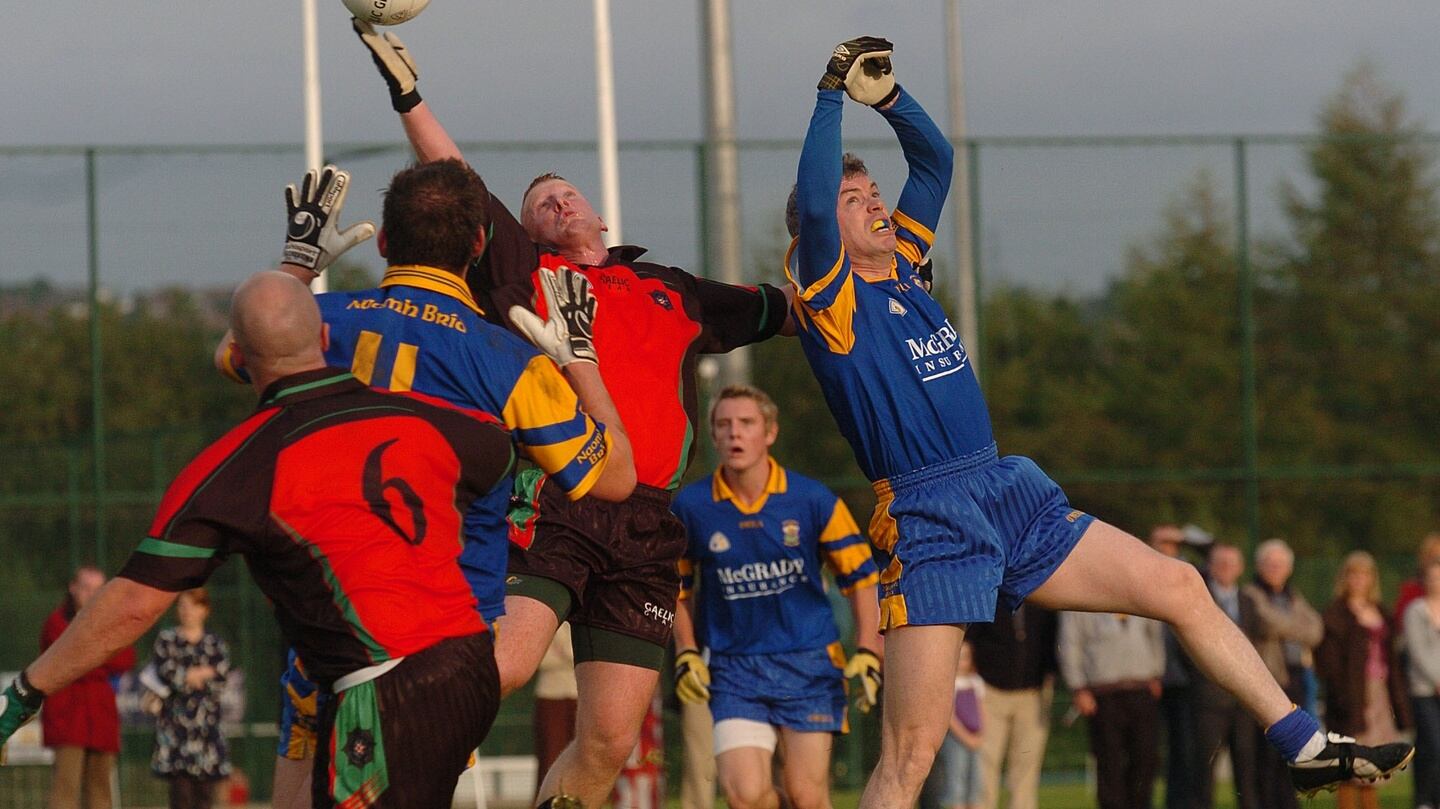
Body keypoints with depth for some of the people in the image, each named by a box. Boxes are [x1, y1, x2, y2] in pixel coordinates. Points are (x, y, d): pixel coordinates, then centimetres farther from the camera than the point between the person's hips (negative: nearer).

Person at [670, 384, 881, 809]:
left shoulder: (814, 501, -4)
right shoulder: (690, 507, -2)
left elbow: (861, 576, 6)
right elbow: (677, 585, 13)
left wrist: (866, 653, 0)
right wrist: (686, 654, 5)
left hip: (809, 663, 0)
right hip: (733, 668, 0)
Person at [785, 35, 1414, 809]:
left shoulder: (899, 266, 17)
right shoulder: (831, 297, -5)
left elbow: (935, 160, 22)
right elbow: (810, 201, -22)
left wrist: (886, 94, 7)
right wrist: (834, 96, -15)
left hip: (1012, 496, 8)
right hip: (930, 528, -8)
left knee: (1179, 587, 6)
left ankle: (1305, 747, 13)